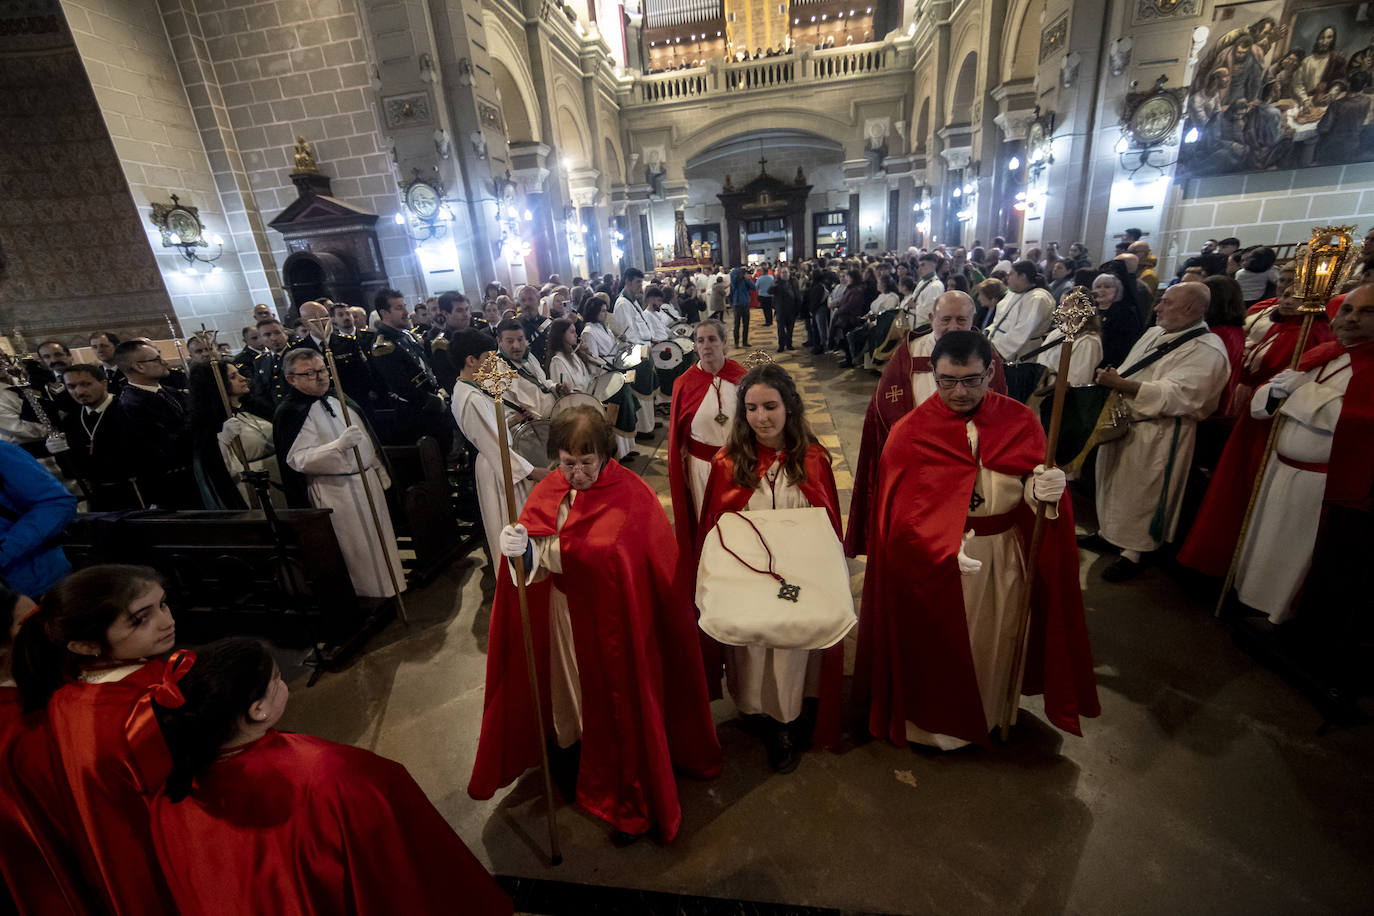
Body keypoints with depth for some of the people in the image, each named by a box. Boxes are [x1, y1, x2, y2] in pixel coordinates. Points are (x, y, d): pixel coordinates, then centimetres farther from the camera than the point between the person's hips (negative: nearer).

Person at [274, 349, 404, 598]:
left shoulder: (337, 398, 9)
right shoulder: (290, 413, -13)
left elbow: (365, 436, 18)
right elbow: (298, 459, -21)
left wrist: (379, 468, 19)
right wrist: (340, 445, -34)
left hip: (367, 479, 8)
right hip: (335, 491, -7)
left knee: (380, 535, 18)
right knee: (357, 545, 2)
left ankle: (390, 582, 35)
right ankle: (373, 592, 19)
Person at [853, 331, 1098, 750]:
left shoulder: (1020, 421, -5)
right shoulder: (910, 432, -14)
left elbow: (1033, 493, -5)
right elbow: (902, 515, -19)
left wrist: (1044, 491, -28)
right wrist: (947, 550, -34)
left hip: (1005, 559, 3)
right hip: (932, 565, -3)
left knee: (995, 642, 23)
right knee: (941, 648, 15)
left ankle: (990, 715, 52)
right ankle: (936, 722, 44)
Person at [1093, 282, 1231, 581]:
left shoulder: (1206, 350, -15)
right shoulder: (1155, 334, 10)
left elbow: (1173, 395, -27)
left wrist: (1121, 384, -34)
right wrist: (1111, 380, -2)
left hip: (1157, 436, -8)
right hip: (1123, 424, 8)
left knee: (1140, 494, 4)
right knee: (1114, 484, 19)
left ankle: (1133, 553, 19)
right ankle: (1108, 532, 36)